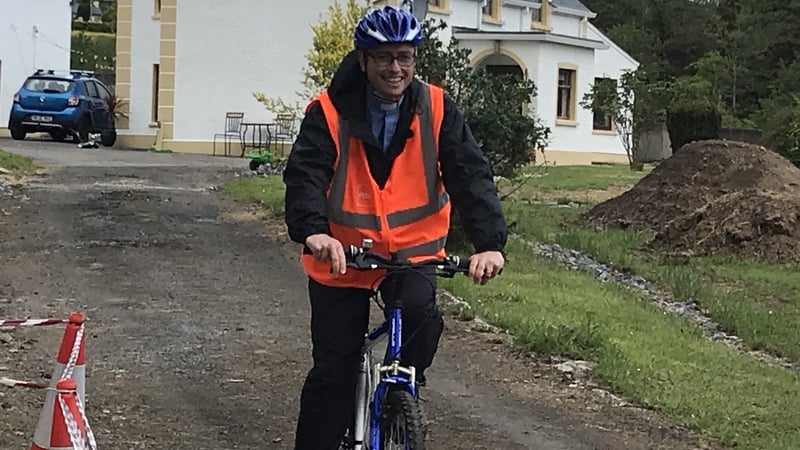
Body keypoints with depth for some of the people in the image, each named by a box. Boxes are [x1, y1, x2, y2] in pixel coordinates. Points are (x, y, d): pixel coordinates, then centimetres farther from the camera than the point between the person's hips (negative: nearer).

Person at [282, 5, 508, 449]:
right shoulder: (330, 112, -12)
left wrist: (490, 241, -30)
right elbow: (305, 173, -23)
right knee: (332, 372, 0)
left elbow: (470, 175, -15)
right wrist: (312, 230, -43)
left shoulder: (436, 109, -8)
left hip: (411, 248, 1)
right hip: (342, 255, -1)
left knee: (421, 316, -27)